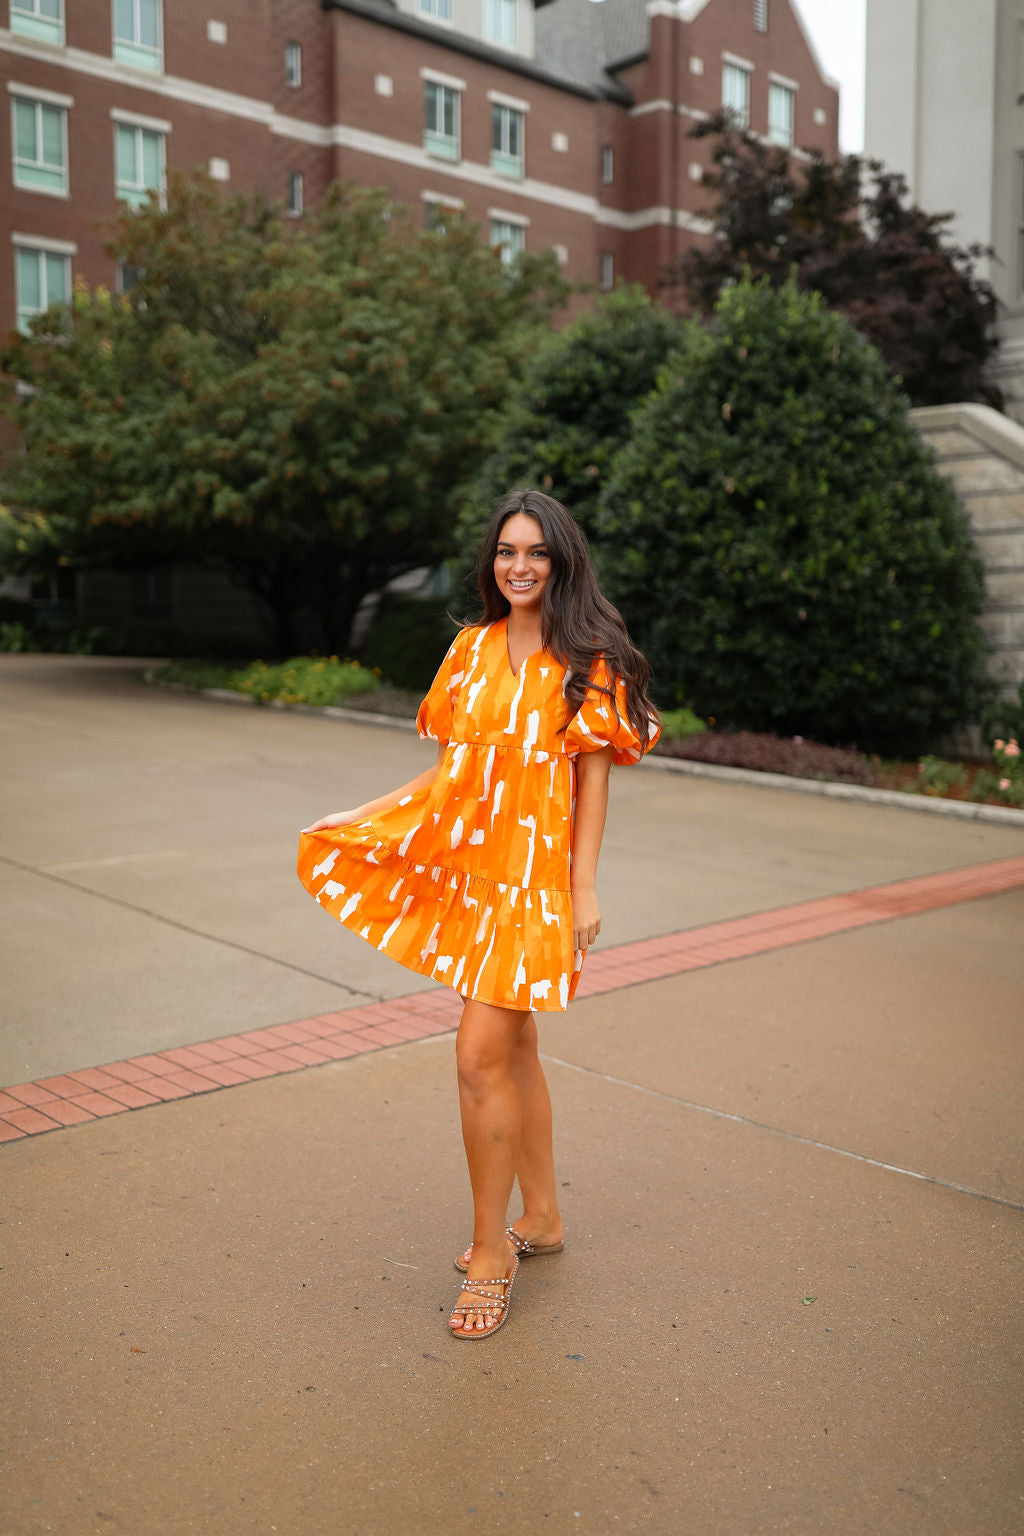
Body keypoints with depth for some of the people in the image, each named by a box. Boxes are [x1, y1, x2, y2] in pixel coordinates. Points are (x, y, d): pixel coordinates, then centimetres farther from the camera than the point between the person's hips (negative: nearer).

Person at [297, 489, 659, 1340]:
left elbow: (593, 778, -5)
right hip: (466, 864, 5)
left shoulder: (587, 660, -4)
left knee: (481, 1056, -9)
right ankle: (541, 1216, 31)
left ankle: (491, 1252, 7)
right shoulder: (473, 648, 10)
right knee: (513, 1044, 15)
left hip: (535, 875, -5)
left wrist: (584, 886, -9)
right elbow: (452, 764, 13)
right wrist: (363, 816, 8)